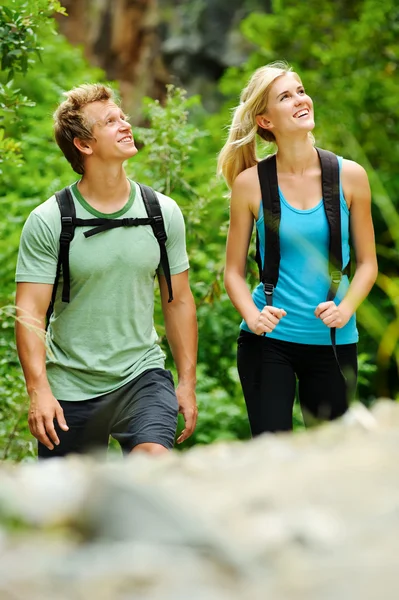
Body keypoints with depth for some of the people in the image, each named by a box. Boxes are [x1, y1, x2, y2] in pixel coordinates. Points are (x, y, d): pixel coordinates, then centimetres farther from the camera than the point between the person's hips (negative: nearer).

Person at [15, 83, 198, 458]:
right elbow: (29, 313, -10)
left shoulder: (163, 213, 2)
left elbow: (178, 302, 8)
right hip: (70, 389, -1)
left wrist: (187, 382, 5)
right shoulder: (47, 222, -7)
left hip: (142, 375, 1)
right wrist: (38, 391, -21)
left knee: (155, 460, -25)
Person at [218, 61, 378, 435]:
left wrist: (345, 308, -11)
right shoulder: (250, 184, -3)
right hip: (268, 340, -1)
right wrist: (252, 315, -14)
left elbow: (367, 263, 6)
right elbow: (234, 271, 4)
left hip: (334, 342, 2)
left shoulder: (349, 177, 0)